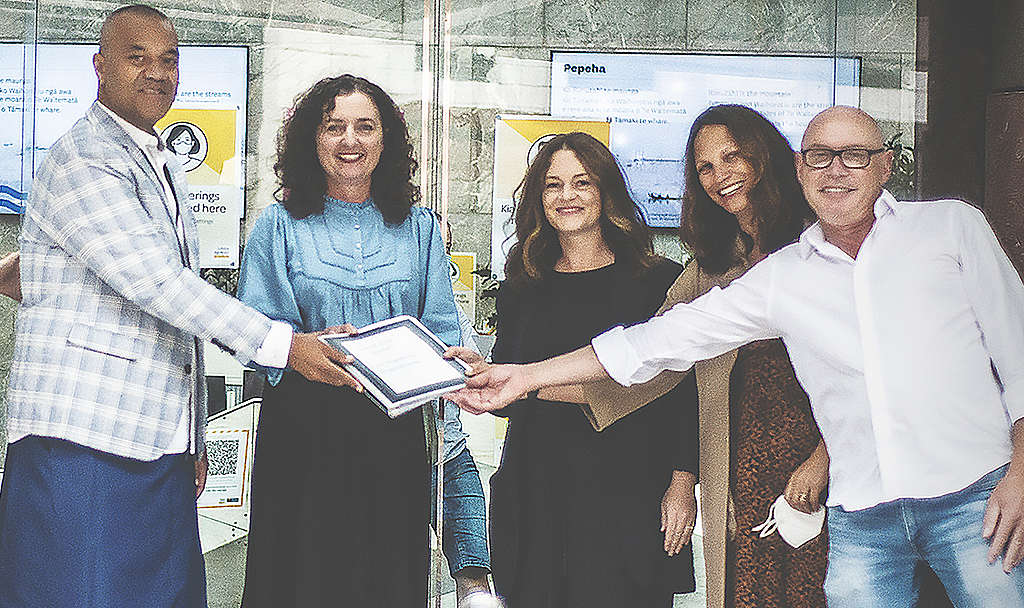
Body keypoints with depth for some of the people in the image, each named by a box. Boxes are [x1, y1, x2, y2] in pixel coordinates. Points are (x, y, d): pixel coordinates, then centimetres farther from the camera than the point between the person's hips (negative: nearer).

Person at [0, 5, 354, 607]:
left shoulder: (167, 171, 22)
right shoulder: (82, 160, -8)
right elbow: (156, 284, -18)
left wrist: (195, 436, 20)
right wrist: (283, 343, -18)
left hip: (163, 447, 8)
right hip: (83, 444, -8)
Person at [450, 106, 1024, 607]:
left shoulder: (951, 224, 6)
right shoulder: (780, 277, 9)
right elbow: (664, 338, 8)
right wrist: (525, 377, 5)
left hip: (976, 499, -1)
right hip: (862, 519, 2)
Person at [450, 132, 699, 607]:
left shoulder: (659, 281, 1)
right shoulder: (522, 287, 11)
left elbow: (688, 397, -1)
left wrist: (683, 484, -7)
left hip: (627, 494, -3)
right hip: (536, 493, 3)